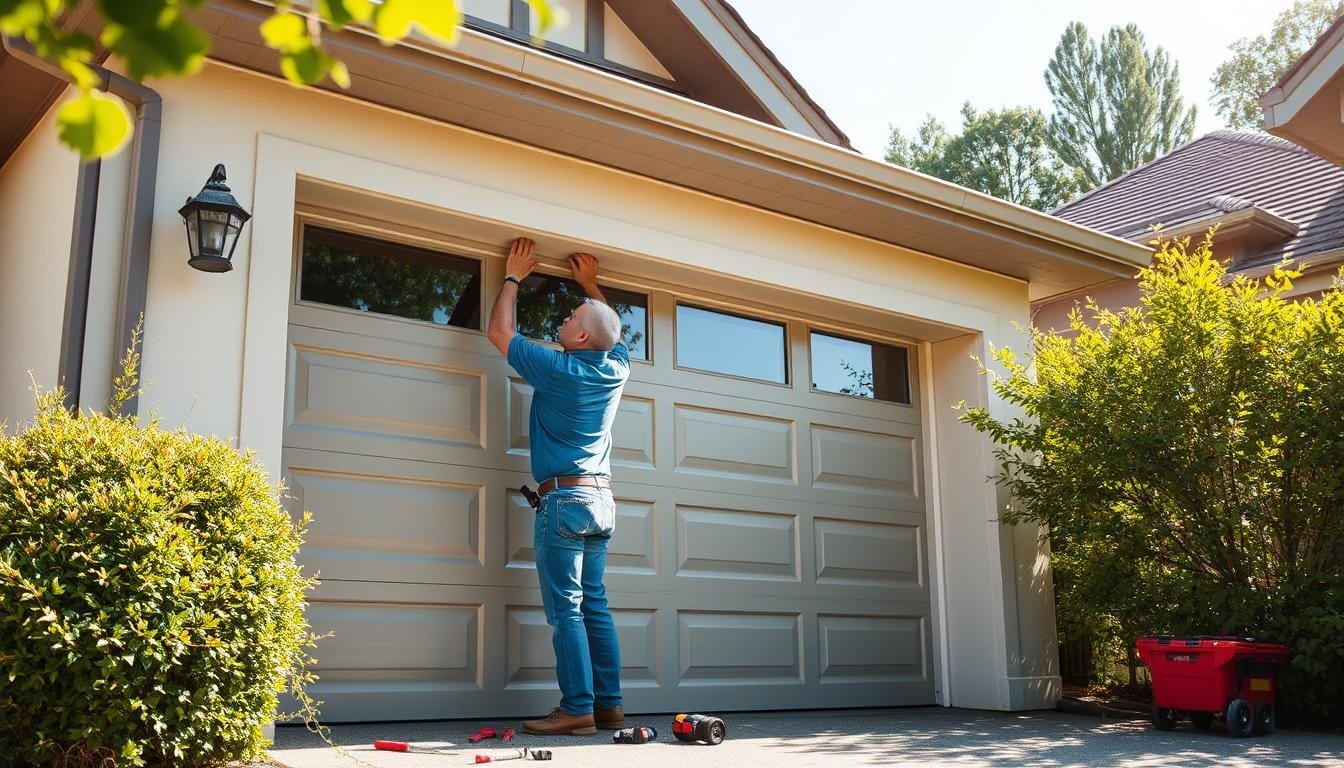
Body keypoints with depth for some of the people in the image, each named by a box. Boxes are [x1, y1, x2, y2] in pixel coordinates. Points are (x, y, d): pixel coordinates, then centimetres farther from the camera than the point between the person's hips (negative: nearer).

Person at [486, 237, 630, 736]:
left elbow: (500, 332, 2)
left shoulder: (558, 370, -11)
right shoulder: (617, 368, 5)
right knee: (594, 606, 9)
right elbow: (612, 329, 30)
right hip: (601, 501, 7)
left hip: (564, 498, -7)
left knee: (566, 610, -6)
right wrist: (590, 283, 35)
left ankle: (577, 709, -7)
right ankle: (609, 705, 9)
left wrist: (514, 277, 13)